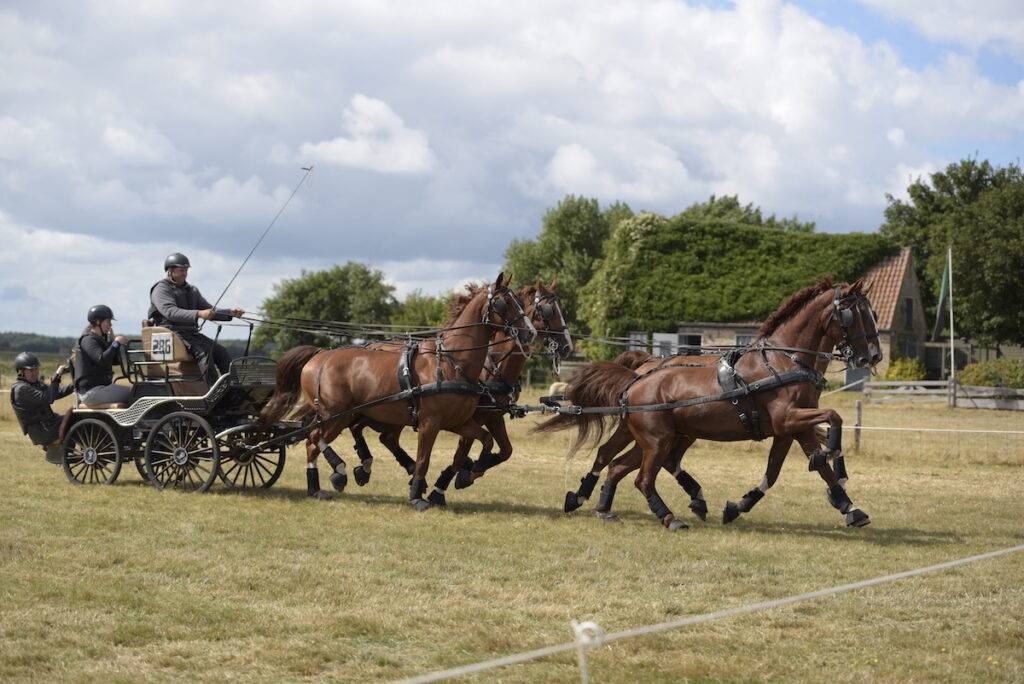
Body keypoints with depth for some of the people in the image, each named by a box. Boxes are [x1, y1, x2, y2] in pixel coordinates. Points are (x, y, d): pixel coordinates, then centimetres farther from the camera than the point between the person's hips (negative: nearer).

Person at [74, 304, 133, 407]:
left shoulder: (101, 339, 20)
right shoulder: (88, 340, -10)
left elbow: (115, 360, 21)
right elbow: (102, 360, -25)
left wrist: (111, 340, 10)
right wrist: (116, 343, -20)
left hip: (103, 386, 10)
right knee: (128, 395, -25)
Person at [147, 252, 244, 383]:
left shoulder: (192, 290, 23)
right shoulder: (161, 289, -2)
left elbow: (210, 312, 23)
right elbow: (170, 311, -21)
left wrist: (230, 312, 2)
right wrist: (198, 314, -33)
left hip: (192, 333, 8)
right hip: (172, 332, -8)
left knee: (221, 352, -12)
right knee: (203, 350, -30)